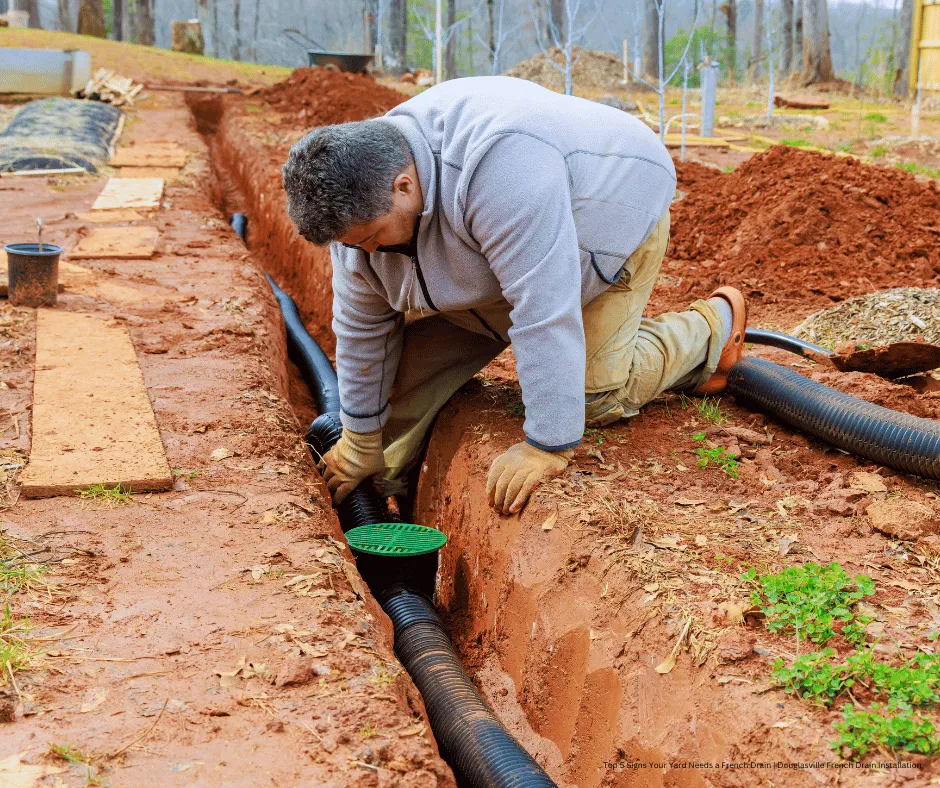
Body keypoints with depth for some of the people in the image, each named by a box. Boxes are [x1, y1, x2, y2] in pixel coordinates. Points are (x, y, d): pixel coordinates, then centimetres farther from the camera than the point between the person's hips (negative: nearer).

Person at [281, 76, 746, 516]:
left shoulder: (499, 165, -44)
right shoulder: (361, 197, -17)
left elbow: (545, 311, -44)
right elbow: (361, 326, -6)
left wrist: (547, 447, -40)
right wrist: (361, 441, 1)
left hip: (612, 216, -7)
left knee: (595, 395, -11)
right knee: (419, 347, -4)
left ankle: (713, 327, 11)